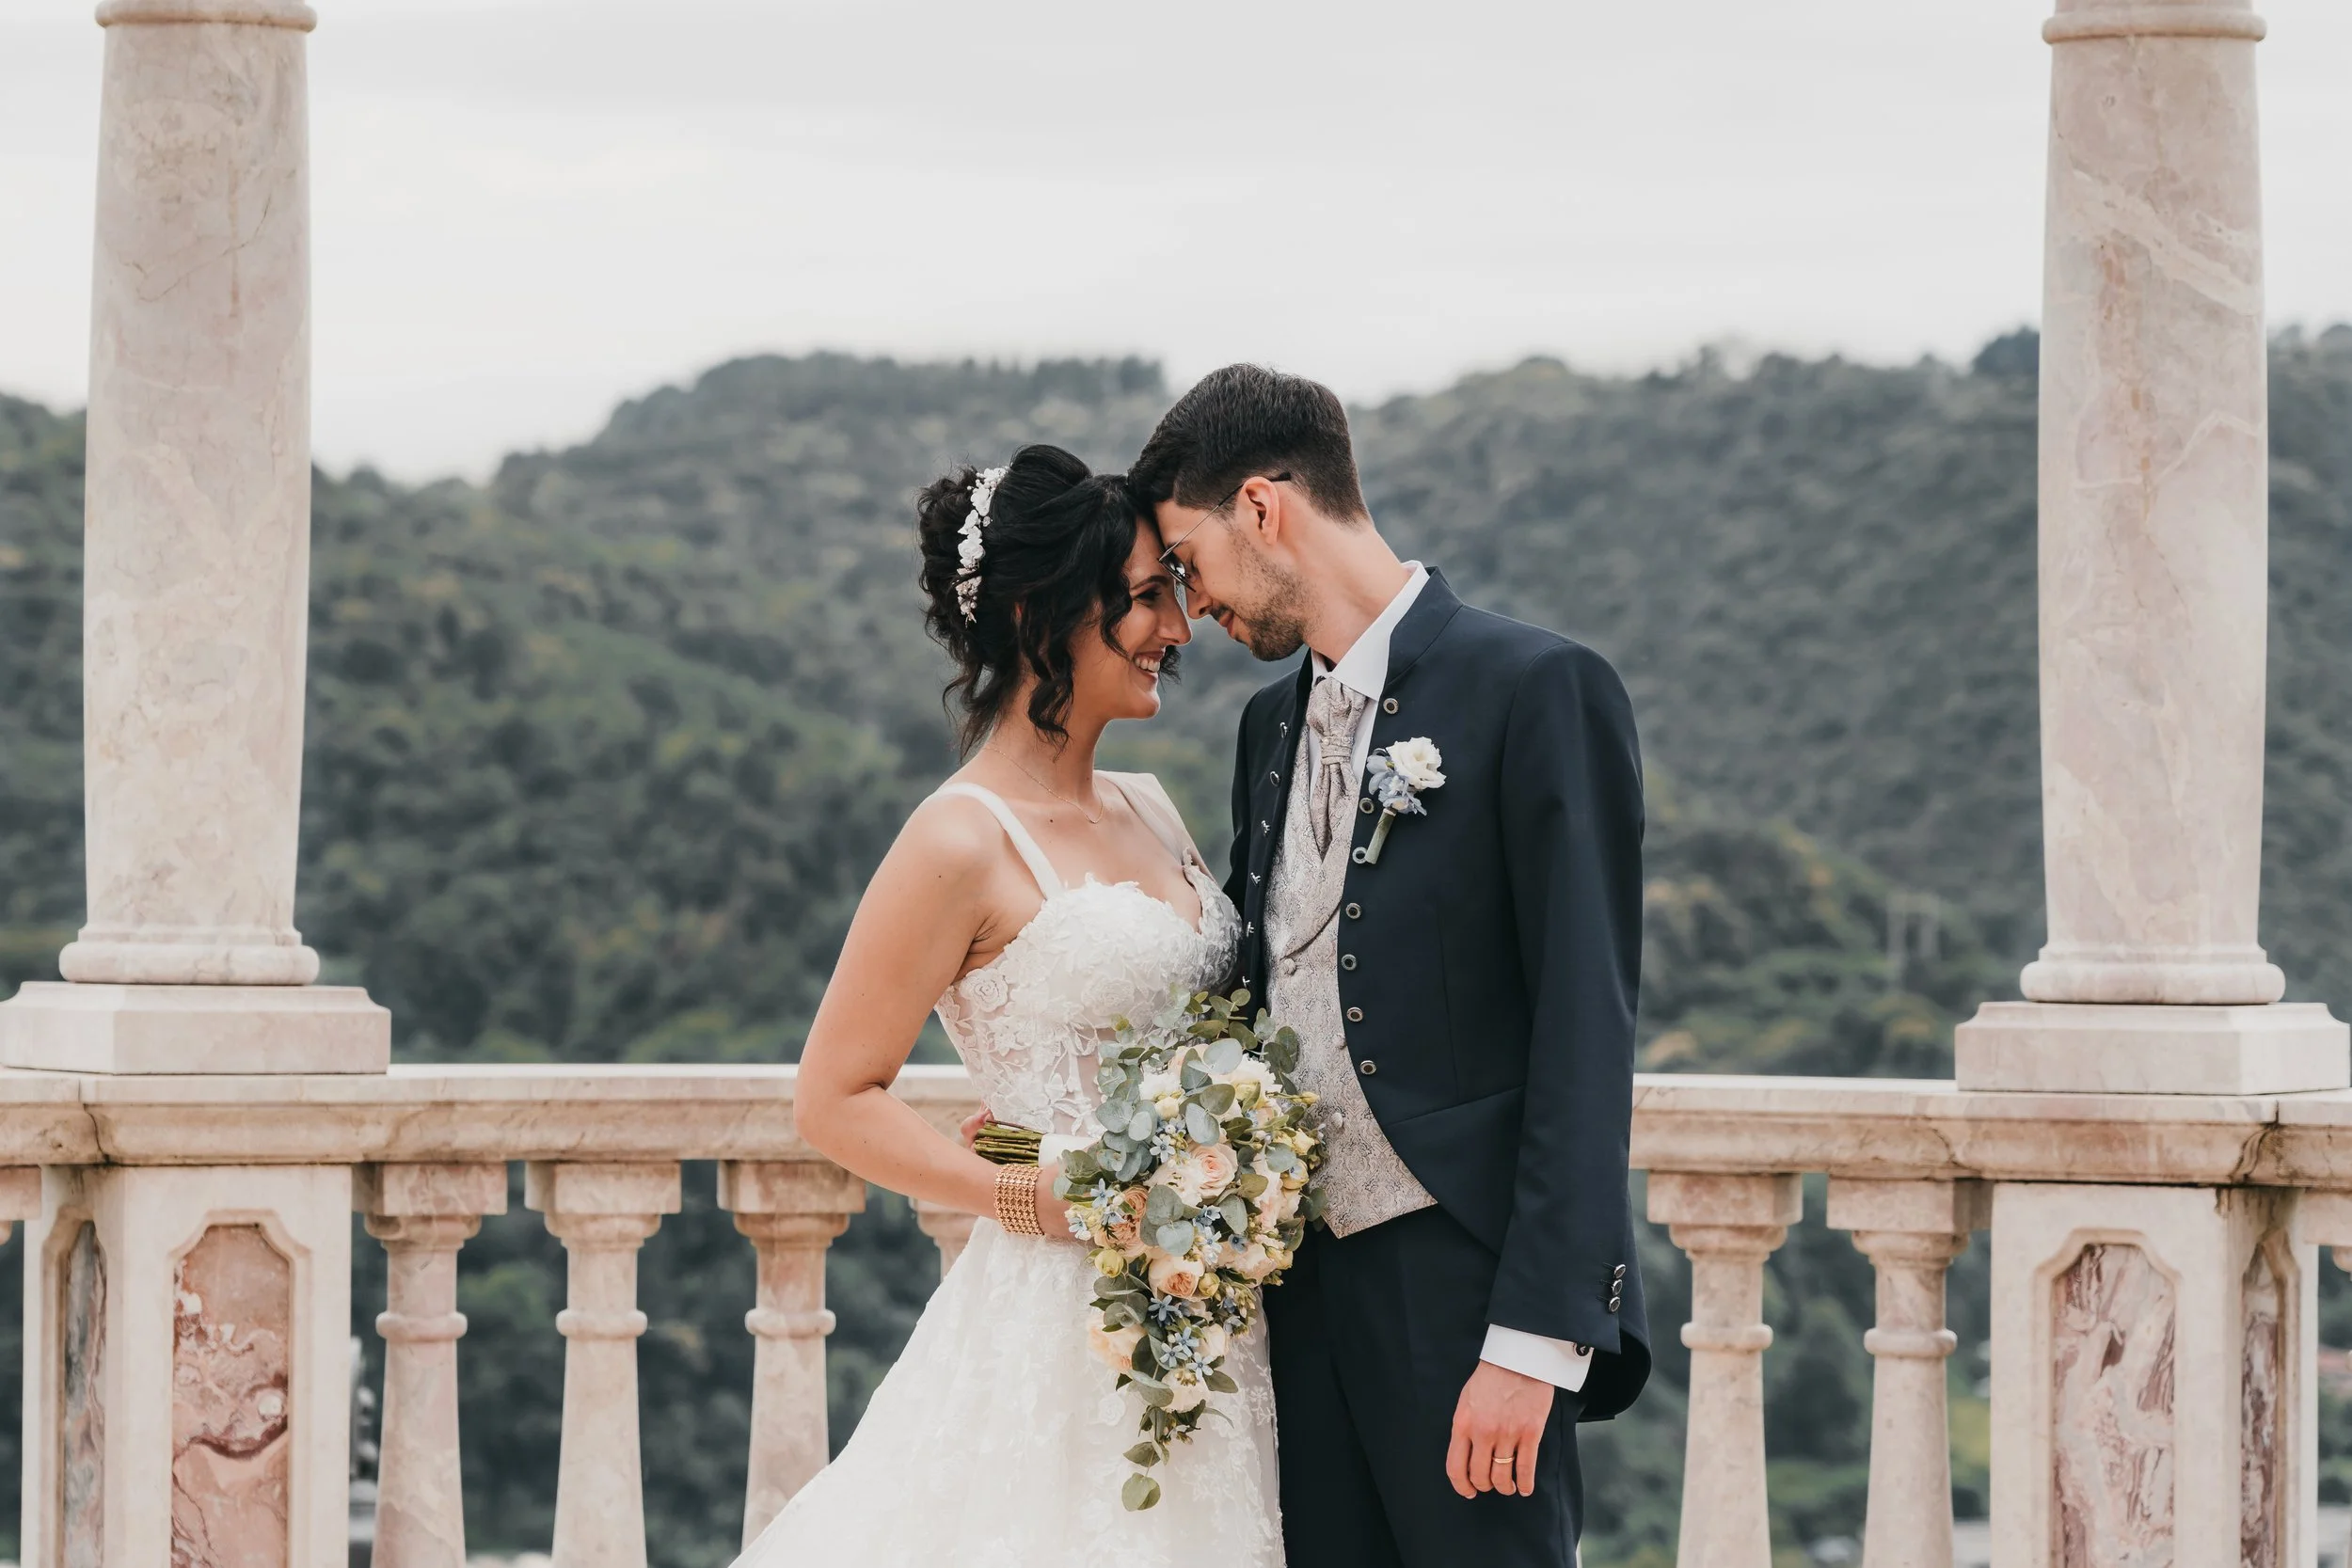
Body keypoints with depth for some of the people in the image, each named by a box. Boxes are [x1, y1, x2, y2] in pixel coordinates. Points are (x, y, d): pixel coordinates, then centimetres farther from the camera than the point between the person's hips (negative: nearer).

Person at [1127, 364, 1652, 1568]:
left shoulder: (1536, 691, -7)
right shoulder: (1274, 722, 17)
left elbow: (1585, 1029, -12)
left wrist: (1533, 1333, -19)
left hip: (1461, 1287, -7)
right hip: (1304, 1284, 7)